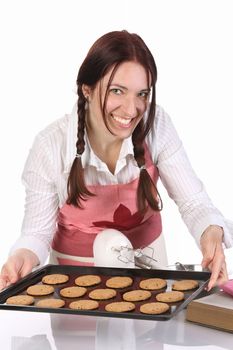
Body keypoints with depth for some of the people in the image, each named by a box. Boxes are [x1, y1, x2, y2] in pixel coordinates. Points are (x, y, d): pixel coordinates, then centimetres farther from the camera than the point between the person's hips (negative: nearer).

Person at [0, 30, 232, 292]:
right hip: (76, 268, -1)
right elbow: (38, 231, -16)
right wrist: (24, 256, -38)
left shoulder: (156, 125, -19)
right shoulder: (50, 147, -23)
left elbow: (194, 203, -16)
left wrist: (212, 232, -37)